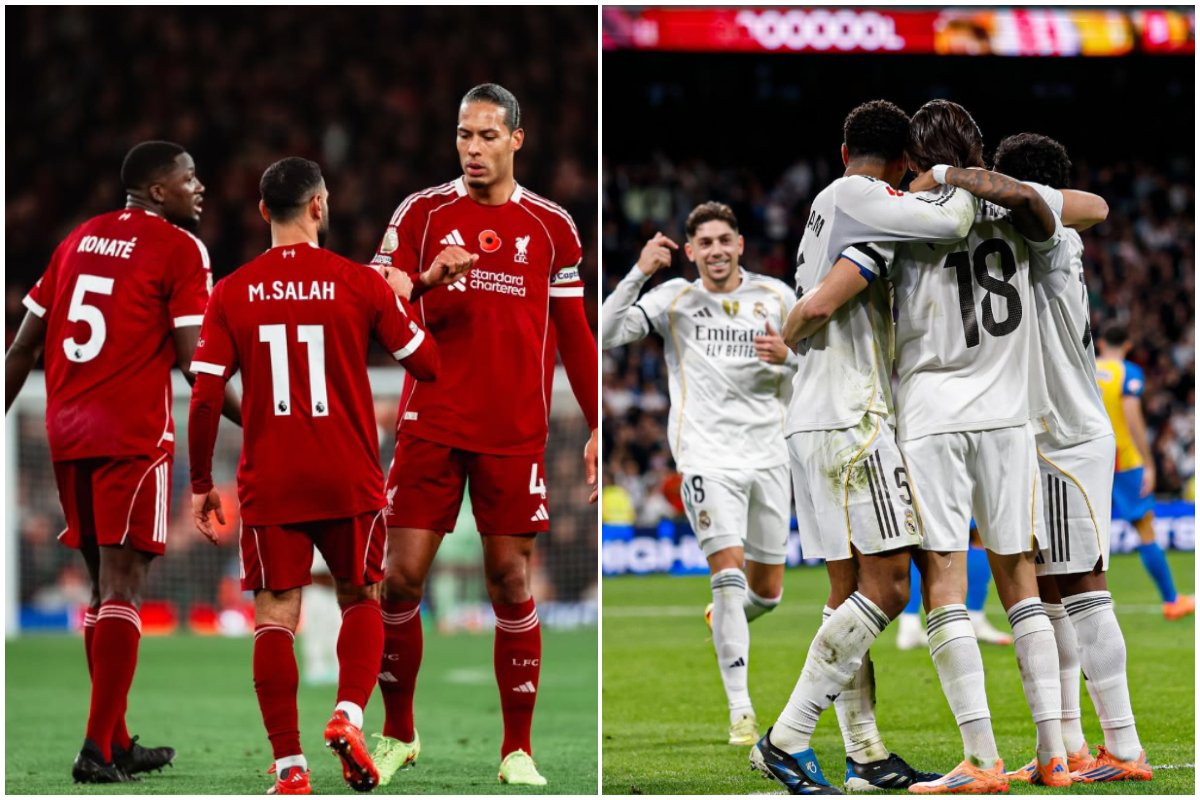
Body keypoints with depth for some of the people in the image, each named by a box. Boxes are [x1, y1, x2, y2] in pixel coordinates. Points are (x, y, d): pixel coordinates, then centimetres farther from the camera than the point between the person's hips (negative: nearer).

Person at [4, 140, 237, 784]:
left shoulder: (80, 240, 16)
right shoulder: (179, 248, -3)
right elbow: (194, 362, -10)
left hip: (67, 434, 6)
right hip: (132, 435, -6)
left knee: (105, 585, 15)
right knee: (122, 586, -7)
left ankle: (116, 743, 19)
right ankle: (98, 750, -13)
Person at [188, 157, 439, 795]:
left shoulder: (231, 294, -2)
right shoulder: (361, 284, -4)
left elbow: (204, 399, -5)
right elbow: (427, 366, 5)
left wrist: (200, 486, 6)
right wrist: (403, 299, 23)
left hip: (269, 485, 0)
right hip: (351, 480, 0)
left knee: (274, 618, 3)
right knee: (361, 600, 18)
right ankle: (348, 715, -5)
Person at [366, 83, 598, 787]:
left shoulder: (551, 226, 8)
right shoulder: (421, 214, 5)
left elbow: (574, 335, 13)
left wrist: (599, 427, 8)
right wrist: (426, 280, -19)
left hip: (515, 433, 0)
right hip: (431, 424, 0)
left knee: (512, 583, -1)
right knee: (402, 577, -3)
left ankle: (518, 750, 7)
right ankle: (398, 735, 13)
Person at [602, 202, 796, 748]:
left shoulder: (776, 297, 7)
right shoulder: (675, 299, 0)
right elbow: (608, 333, -12)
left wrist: (784, 357, -9)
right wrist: (640, 273, -19)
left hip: (767, 453, 4)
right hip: (707, 457, -4)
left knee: (767, 590, 11)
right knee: (727, 569, -19)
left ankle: (728, 618, 48)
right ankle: (739, 708, -18)